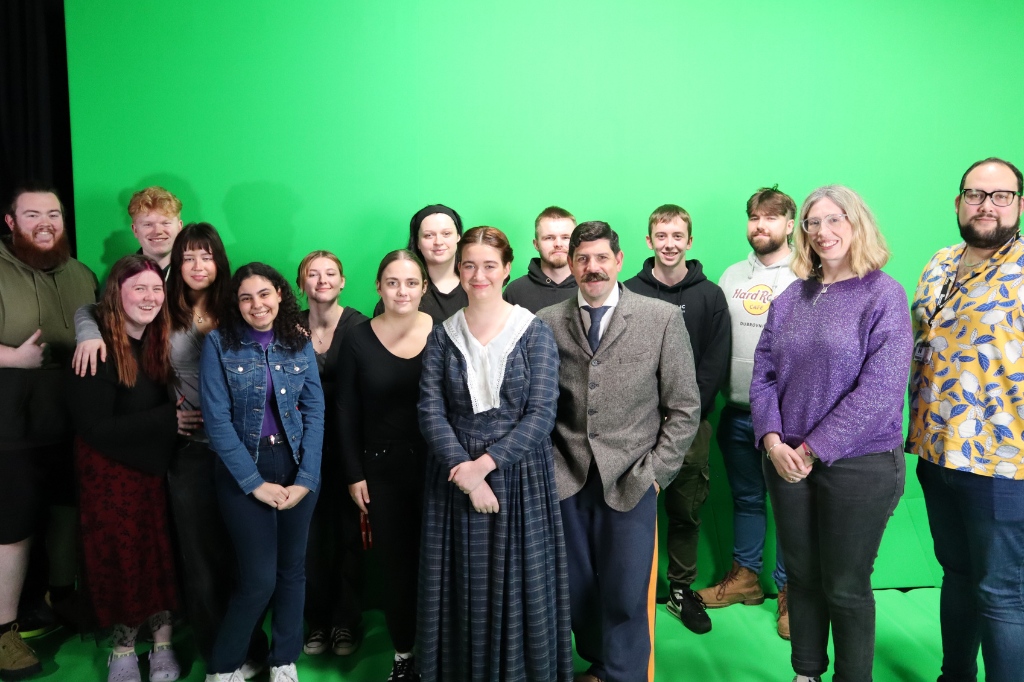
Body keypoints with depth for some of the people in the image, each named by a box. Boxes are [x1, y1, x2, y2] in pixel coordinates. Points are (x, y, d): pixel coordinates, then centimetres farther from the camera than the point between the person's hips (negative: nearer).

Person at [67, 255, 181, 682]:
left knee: (162, 553, 6)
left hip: (156, 466, 4)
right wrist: (167, 419, -21)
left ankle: (162, 641, 22)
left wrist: (175, 417, -16)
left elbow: (166, 401, 5)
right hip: (110, 470, -4)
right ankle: (123, 646, 28)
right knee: (122, 557, 7)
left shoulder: (159, 341, 1)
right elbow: (94, 427, -21)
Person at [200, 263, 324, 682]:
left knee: (293, 570, 10)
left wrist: (306, 479, -10)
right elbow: (217, 419, -11)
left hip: (297, 468, 3)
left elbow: (315, 412, 0)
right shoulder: (219, 343, -7)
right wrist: (255, 483, -13)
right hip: (244, 471, -3)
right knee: (259, 579, -3)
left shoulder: (300, 343, 2)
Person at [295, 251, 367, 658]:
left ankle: (346, 622, 23)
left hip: (346, 444, -3)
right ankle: (318, 622, 24)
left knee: (348, 532, 7)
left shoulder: (358, 326, -8)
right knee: (312, 533, 6)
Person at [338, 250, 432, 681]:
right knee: (396, 565, 9)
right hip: (381, 468, 1)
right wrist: (355, 473, -1)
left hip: (435, 466, 0)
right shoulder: (358, 339, -2)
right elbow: (346, 412, 2)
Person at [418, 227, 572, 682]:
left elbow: (541, 415, -9)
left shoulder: (534, 332, -3)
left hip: (519, 478, -2)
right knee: (461, 589, 10)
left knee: (520, 587, 7)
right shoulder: (443, 335, 3)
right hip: (455, 479, 2)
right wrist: (464, 470, -15)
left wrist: (485, 464, -16)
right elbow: (430, 411, -4)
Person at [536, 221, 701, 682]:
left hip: (631, 482, -2)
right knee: (578, 588, 12)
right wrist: (549, 465, 1)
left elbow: (684, 407, 0)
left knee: (626, 596, 1)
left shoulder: (663, 318, -2)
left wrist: (652, 473, -5)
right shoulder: (547, 323, 2)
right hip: (567, 480, 2)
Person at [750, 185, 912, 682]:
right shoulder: (790, 298, 7)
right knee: (802, 576, 15)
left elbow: (878, 390, -16)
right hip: (788, 462, 5)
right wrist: (772, 441, -9)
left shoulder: (883, 296, -8)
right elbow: (763, 374, 6)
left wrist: (813, 450, -16)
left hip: (860, 464, -4)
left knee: (846, 588, 7)